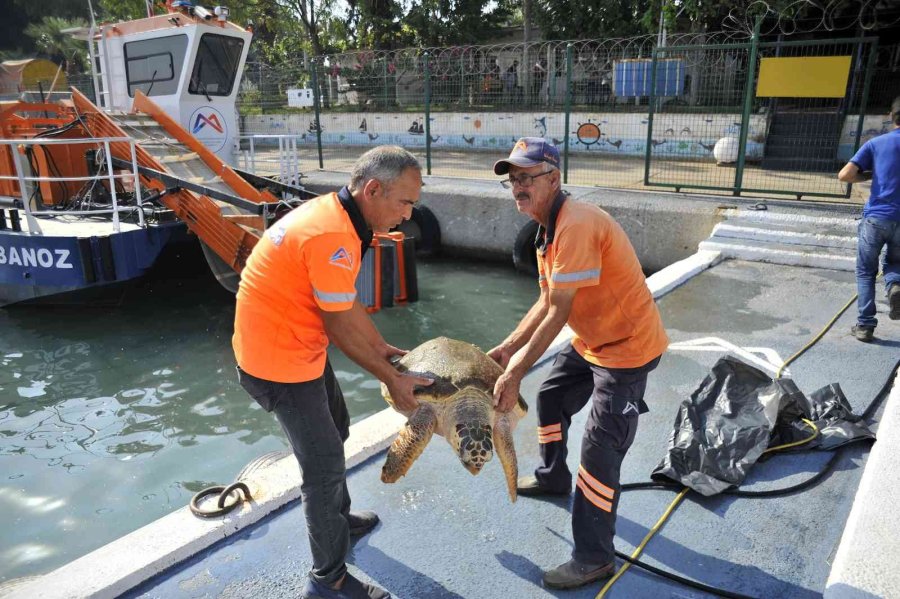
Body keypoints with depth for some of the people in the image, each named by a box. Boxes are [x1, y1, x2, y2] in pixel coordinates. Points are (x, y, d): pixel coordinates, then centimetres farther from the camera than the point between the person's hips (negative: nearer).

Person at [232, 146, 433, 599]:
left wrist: (382, 348, 14)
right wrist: (391, 379, -9)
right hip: (279, 361, -10)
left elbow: (347, 301, 10)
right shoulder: (333, 237, -29)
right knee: (324, 466, 1)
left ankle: (338, 518, 49)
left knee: (334, 430, 26)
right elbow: (340, 327, -21)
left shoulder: (333, 212, 2)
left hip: (296, 345, 10)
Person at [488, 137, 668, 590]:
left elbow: (558, 314, -28)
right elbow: (546, 303, 7)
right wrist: (507, 347, 2)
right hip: (591, 340, 10)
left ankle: (594, 559, 9)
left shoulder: (576, 225, -28)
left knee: (600, 451, -8)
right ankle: (553, 477, 49)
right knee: (551, 398, 24)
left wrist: (514, 373, -23)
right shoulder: (548, 228, 5)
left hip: (627, 347, -10)